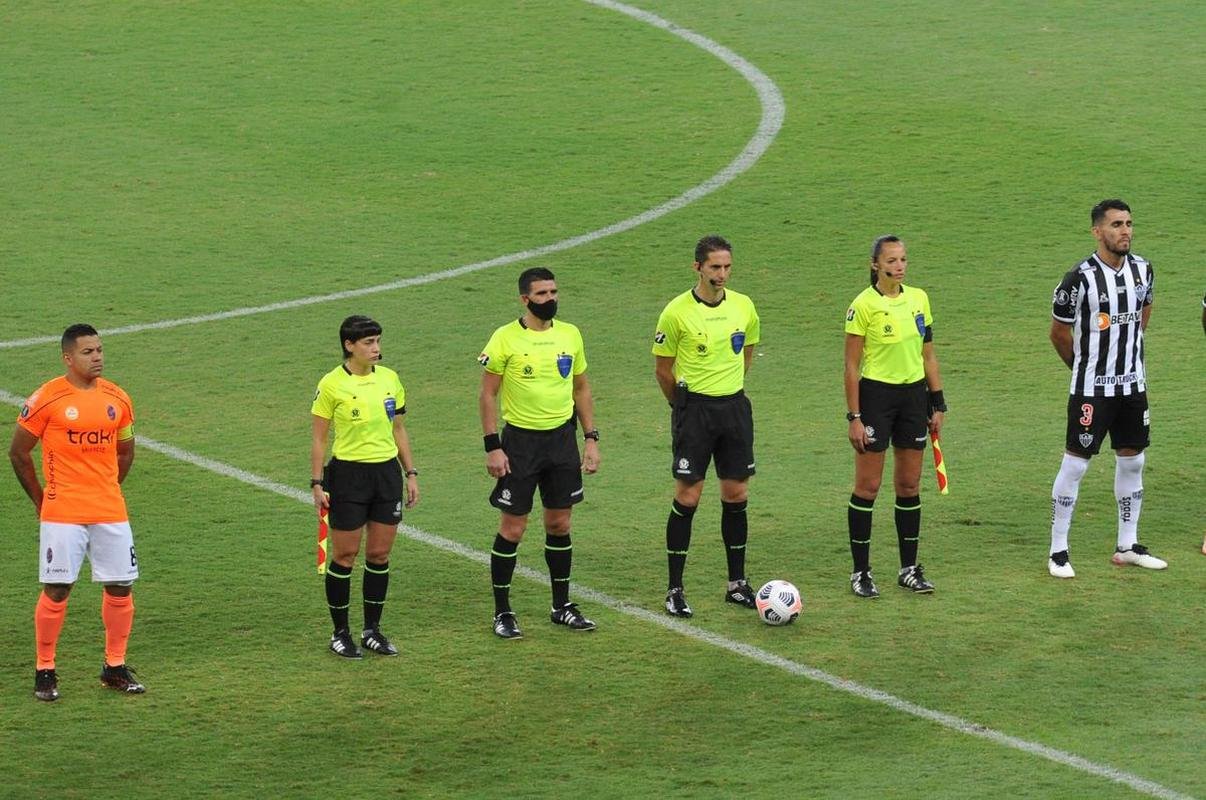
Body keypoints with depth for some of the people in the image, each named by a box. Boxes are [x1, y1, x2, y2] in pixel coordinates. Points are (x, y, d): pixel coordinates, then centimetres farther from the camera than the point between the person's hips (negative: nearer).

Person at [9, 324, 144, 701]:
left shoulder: (117, 399, 7)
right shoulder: (47, 399, -8)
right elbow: (18, 453, 0)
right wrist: (42, 500, 4)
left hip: (110, 512, 5)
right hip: (62, 515, -5)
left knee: (120, 588, 5)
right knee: (56, 590, -3)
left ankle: (115, 667, 18)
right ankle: (45, 671, 9)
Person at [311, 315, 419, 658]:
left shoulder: (389, 379, 6)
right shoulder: (331, 385, -9)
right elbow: (318, 438, -5)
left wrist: (411, 474, 11)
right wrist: (317, 484, -9)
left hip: (387, 472, 5)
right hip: (348, 473, -5)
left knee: (380, 555, 7)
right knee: (345, 555, 2)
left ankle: (372, 630, 18)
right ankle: (340, 633, 13)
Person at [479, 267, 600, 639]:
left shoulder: (569, 335, 5)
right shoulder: (506, 339, -9)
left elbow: (581, 388, 14)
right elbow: (487, 394, -6)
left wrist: (591, 438, 8)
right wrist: (492, 447, -11)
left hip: (562, 437, 4)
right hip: (520, 439, -4)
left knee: (559, 524, 11)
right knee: (512, 528, -1)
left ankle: (562, 606, 22)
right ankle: (502, 612, 8)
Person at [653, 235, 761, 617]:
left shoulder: (743, 307, 2)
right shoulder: (677, 312, -11)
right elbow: (662, 368, -2)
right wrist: (684, 404, 7)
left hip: (735, 406, 4)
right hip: (694, 409, -4)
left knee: (736, 495, 8)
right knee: (687, 496, -4)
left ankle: (737, 583, 18)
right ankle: (674, 590, 2)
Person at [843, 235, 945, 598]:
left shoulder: (918, 299, 6)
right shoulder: (864, 305, -10)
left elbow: (928, 355, 14)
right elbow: (852, 366, -9)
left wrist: (938, 404, 10)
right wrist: (854, 417, -12)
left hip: (913, 395, 5)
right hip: (876, 394, -5)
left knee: (909, 486, 9)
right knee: (867, 487, -1)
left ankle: (909, 569, 17)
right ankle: (861, 572, 6)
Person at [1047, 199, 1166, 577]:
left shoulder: (1142, 269, 2)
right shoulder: (1080, 278, -17)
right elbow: (1059, 332, -6)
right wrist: (1086, 367, 6)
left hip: (1133, 383, 6)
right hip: (1091, 387, -6)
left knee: (1132, 461, 12)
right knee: (1075, 464, -2)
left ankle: (1128, 546, 23)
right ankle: (1058, 551, 5)